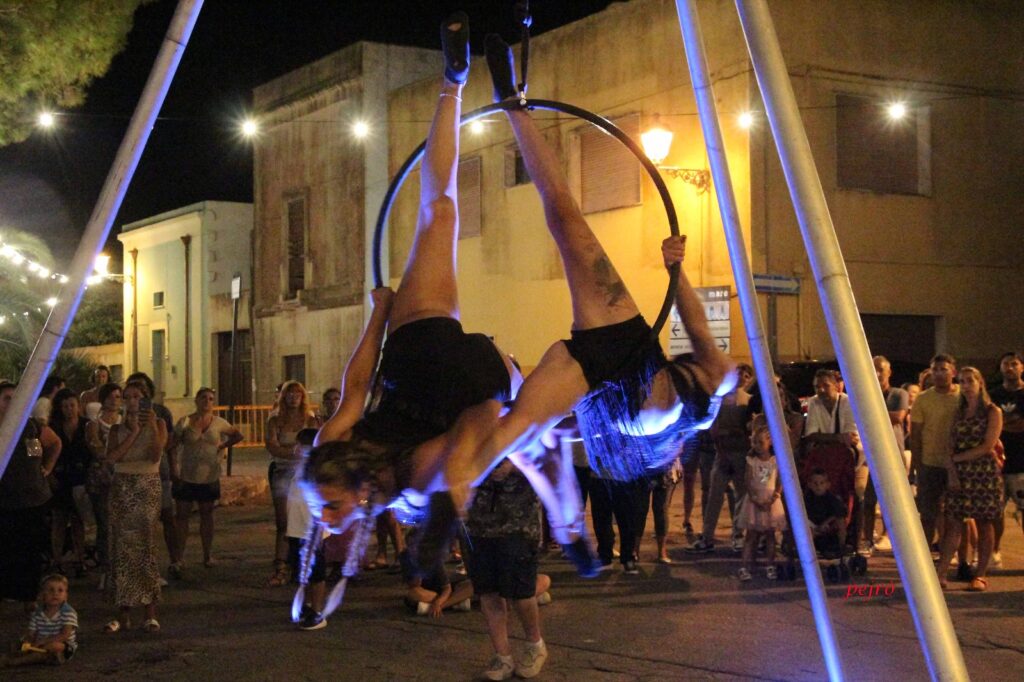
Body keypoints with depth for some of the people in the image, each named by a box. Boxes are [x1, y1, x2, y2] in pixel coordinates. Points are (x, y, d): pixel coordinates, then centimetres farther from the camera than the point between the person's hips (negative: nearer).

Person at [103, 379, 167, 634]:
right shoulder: (117, 429, 11)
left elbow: (155, 455, -10)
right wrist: (133, 432, -8)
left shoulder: (158, 424, 5)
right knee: (122, 547, 0)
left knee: (145, 545, -8)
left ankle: (150, 613, -5)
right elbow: (111, 456, -8)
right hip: (121, 487, 3)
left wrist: (152, 426, -12)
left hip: (147, 487, -3)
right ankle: (123, 613, 4)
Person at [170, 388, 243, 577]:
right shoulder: (185, 422, -5)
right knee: (182, 515, -1)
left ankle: (208, 555, 21)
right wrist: (171, 470, -11)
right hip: (186, 476, -2)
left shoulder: (219, 423, 1)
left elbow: (237, 435, 16)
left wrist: (222, 447, 3)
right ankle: (178, 559, -1)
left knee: (207, 514, 10)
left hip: (209, 477, 2)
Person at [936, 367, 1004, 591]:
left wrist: (955, 459, -8)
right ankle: (940, 573, -7)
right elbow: (953, 445, 9)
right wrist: (951, 471, -7)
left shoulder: (992, 412, -1)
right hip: (960, 473, 4)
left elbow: (987, 447, -9)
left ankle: (981, 575, 9)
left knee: (984, 523, 2)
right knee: (953, 522, -3)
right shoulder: (959, 412, 13)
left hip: (985, 473, -4)